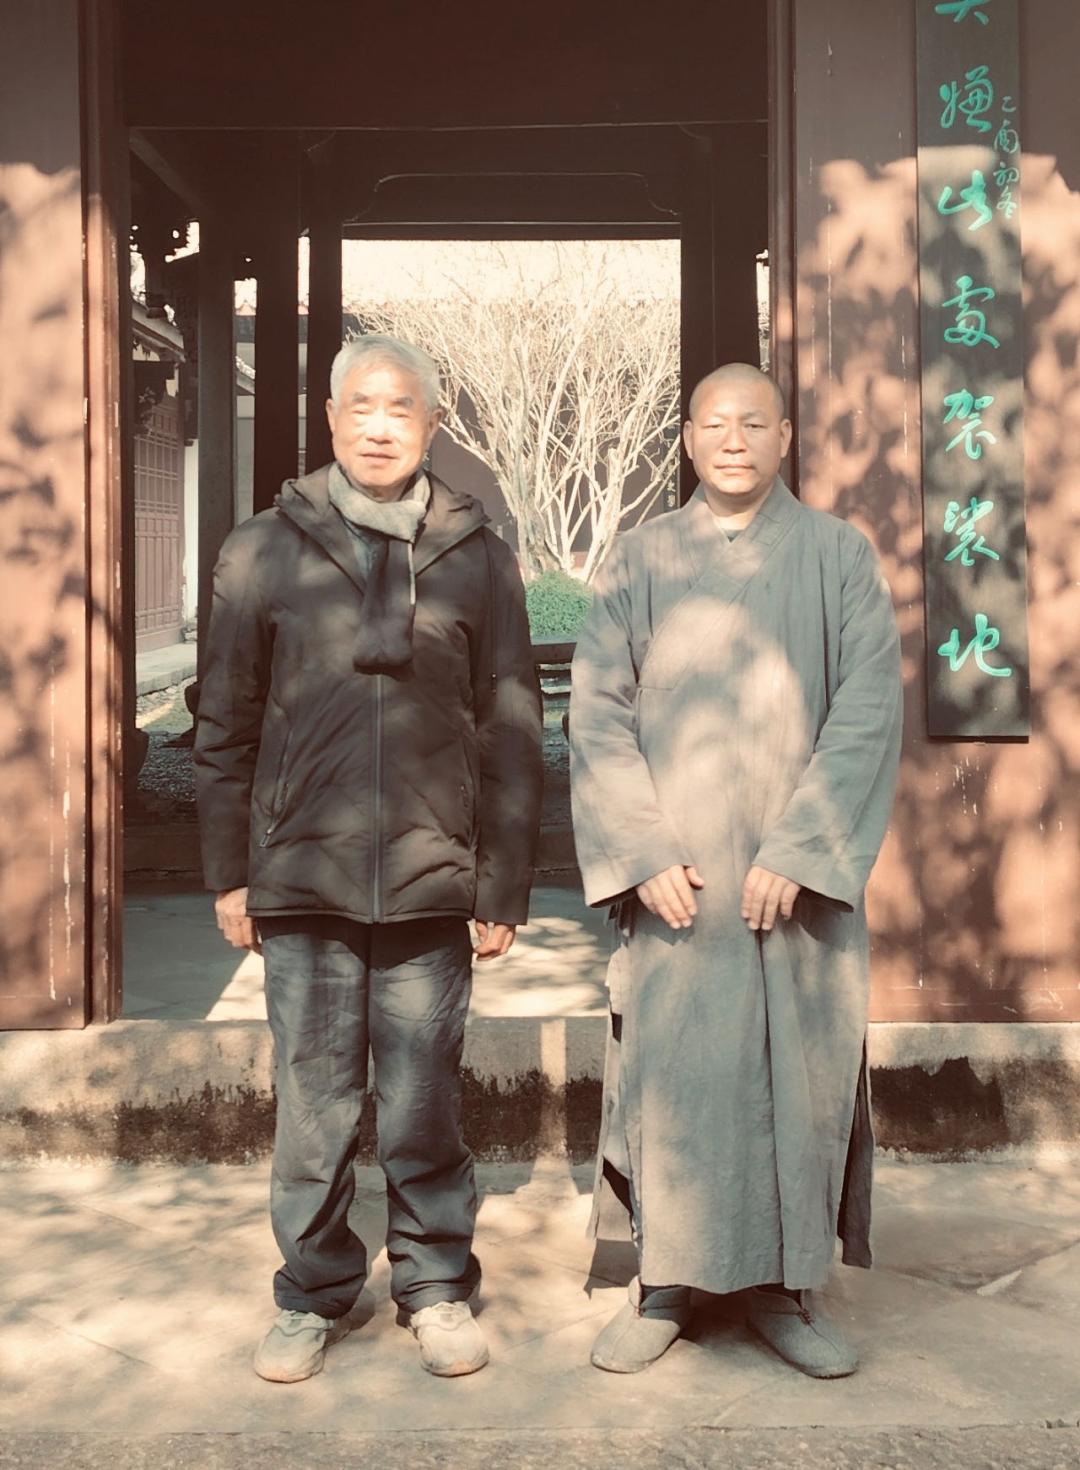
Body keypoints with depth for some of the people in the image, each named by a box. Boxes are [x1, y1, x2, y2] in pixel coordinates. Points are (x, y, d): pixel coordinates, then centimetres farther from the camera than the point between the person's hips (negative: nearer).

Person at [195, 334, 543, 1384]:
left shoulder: (475, 558, 5)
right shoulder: (264, 551, 5)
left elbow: (511, 735, 5)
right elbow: (225, 724, 7)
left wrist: (505, 886, 2)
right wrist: (229, 872, 5)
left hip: (431, 883, 0)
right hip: (302, 880, 0)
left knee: (425, 1106, 6)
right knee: (312, 1104, 7)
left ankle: (436, 1286, 24)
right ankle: (313, 1296, 24)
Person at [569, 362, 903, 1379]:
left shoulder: (838, 556, 5)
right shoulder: (641, 559, 7)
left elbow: (868, 710, -3)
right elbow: (597, 710, 1)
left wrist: (798, 850, -12)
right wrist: (644, 853, -9)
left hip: (799, 873, 0)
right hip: (672, 874, 0)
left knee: (797, 1068, 3)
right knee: (666, 1068, 2)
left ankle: (782, 1287, 17)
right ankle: (663, 1284, 15)